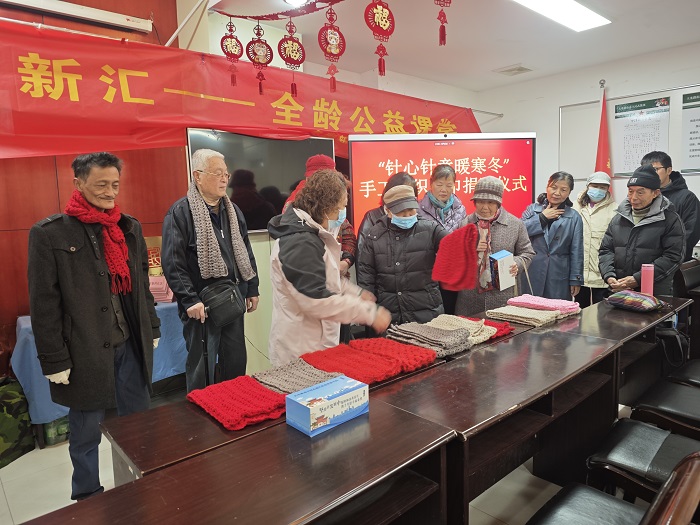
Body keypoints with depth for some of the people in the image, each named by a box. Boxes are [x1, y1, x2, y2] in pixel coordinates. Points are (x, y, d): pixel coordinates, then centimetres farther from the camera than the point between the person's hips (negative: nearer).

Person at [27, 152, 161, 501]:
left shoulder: (130, 227, 7)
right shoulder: (49, 234, -8)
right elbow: (43, 304, -9)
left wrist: (151, 329, 12)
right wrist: (54, 360, -9)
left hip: (130, 345, 5)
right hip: (85, 352, -4)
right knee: (86, 432, 11)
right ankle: (87, 499, 33)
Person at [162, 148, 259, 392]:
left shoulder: (232, 210, 11)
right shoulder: (180, 212, -10)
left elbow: (246, 252, 16)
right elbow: (172, 262, -14)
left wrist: (252, 289, 14)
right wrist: (190, 300, -18)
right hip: (201, 305, -6)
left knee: (236, 363, 16)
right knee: (202, 368, 6)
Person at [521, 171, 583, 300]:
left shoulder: (574, 217, 7)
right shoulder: (532, 209, 7)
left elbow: (576, 251, 5)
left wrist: (576, 280, 1)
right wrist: (542, 217, -7)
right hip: (532, 275, 0)